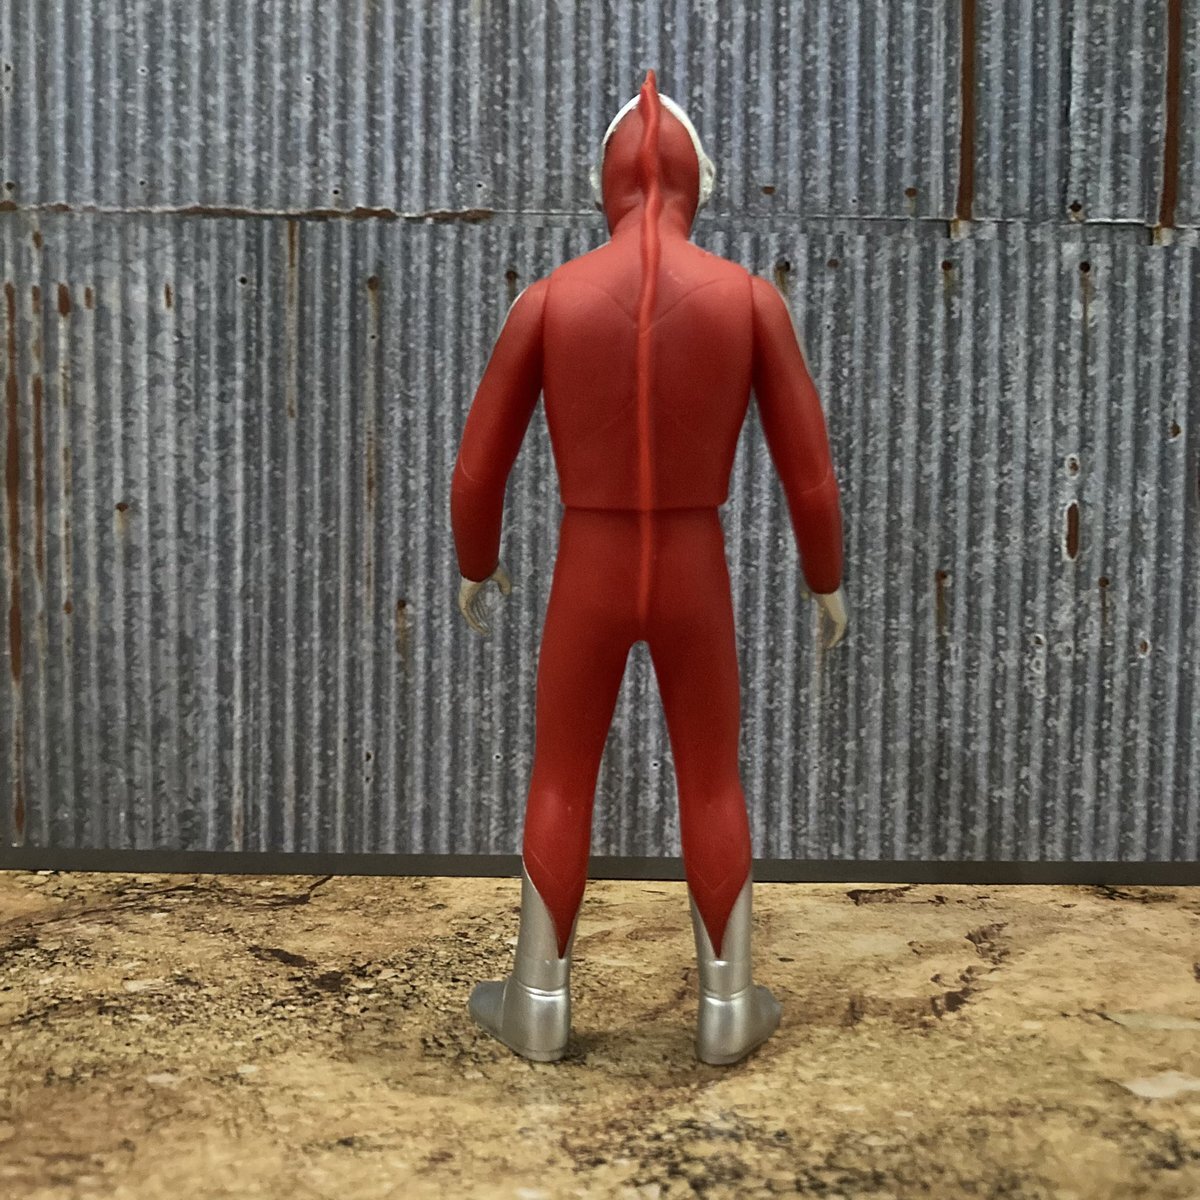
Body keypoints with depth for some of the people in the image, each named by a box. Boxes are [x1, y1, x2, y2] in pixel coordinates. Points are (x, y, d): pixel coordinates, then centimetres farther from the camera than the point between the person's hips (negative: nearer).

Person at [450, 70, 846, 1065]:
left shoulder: (548, 298, -6)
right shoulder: (752, 299, -6)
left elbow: (480, 466, -1)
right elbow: (809, 469, -3)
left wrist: (473, 567, 18)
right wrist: (828, 580, 14)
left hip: (586, 579, 0)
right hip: (695, 579, 0)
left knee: (560, 788, 14)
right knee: (713, 788, 15)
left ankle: (539, 1004, 25)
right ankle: (728, 1006, 24)